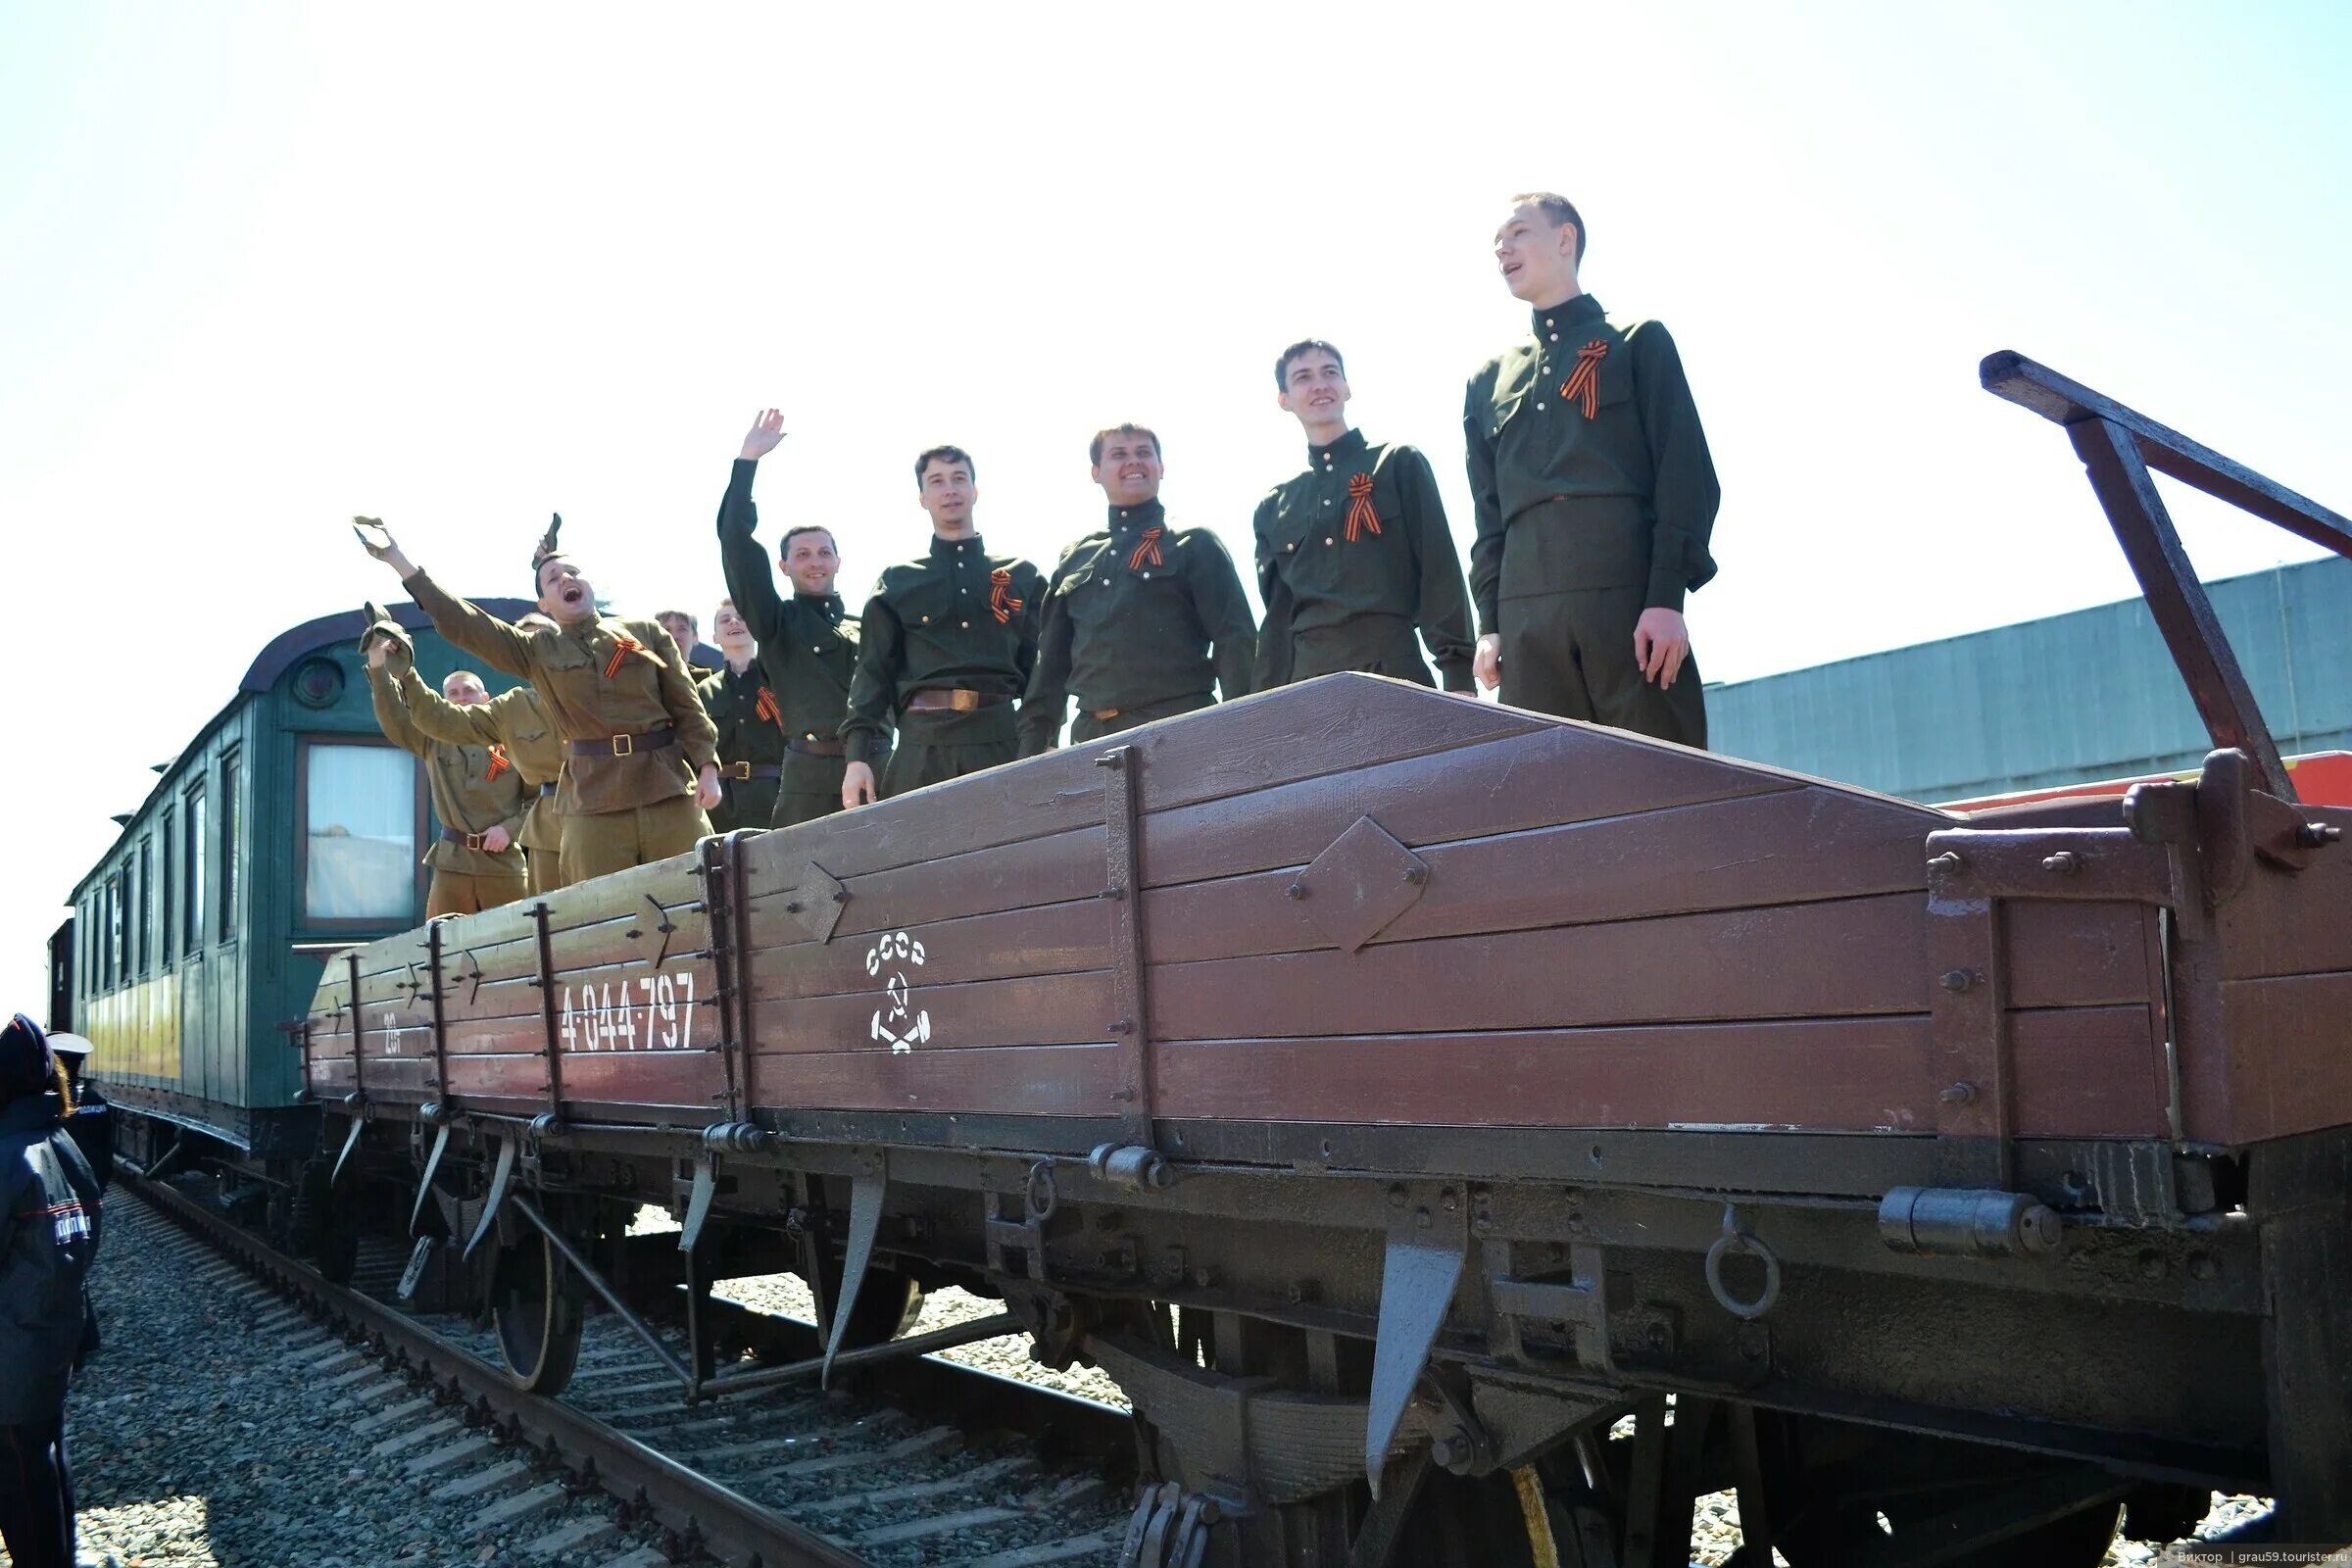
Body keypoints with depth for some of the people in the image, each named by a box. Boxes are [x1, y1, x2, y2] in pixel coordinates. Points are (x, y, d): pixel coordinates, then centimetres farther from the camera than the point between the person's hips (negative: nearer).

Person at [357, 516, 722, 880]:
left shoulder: (647, 633, 12)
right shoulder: (537, 650, 13)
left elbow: (687, 706, 8)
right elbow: (461, 624, 9)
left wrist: (707, 768, -4)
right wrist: (398, 561, 6)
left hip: (670, 792, 0)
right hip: (594, 802, 1)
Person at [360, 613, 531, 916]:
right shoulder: (434, 740, 11)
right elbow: (395, 722, -5)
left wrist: (510, 828, -14)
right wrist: (378, 668, -18)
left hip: (504, 862, -2)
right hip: (452, 862, 2)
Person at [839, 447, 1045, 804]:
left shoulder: (1023, 577, 18)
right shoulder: (897, 582, 16)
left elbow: (1042, 669, 13)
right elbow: (873, 671, 9)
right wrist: (857, 756, -4)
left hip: (1002, 741, 0)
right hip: (922, 746, 0)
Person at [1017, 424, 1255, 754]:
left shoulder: (1194, 545, 8)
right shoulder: (1074, 559, 21)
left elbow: (1236, 641, 1)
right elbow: (1052, 661, 21)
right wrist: (1034, 745, 13)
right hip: (1092, 733, 4)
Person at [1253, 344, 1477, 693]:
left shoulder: (1399, 464, 9)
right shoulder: (1273, 508, 19)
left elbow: (1441, 576, 2)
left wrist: (1458, 674, -8)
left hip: (1392, 671, -3)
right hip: (1305, 682, 3)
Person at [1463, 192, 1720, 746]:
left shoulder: (1638, 342, 13)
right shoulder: (1488, 379, 25)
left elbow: (1687, 476, 2)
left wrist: (1666, 596, -10)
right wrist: (1489, 624, 8)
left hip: (1631, 598, -3)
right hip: (1526, 616, 4)